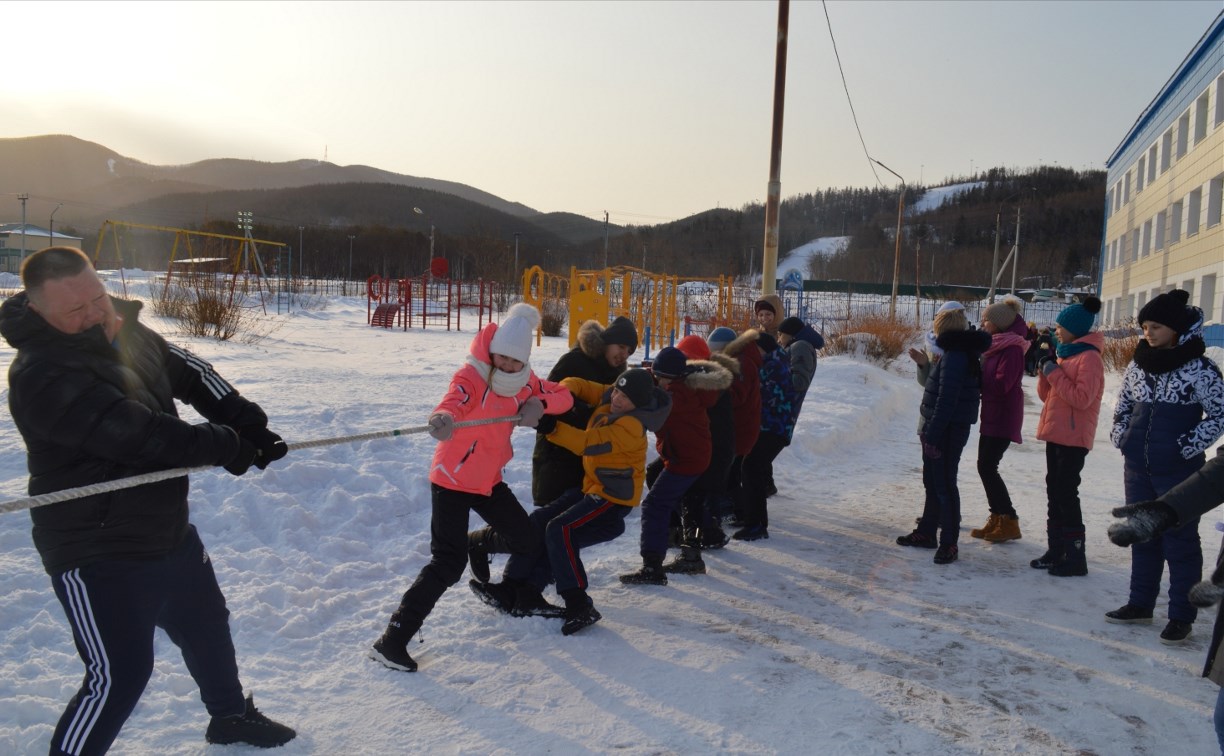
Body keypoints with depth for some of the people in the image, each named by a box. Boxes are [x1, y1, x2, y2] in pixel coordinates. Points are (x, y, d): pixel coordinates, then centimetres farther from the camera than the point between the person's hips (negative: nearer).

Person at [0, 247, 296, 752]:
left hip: (169, 532, 9)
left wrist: (249, 425, -10)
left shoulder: (123, 330, 0)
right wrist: (228, 447, -21)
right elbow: (140, 434, -32)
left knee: (207, 627, 25)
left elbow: (190, 375, 4)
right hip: (98, 556, -9)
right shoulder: (42, 376, -27)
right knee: (119, 675, -6)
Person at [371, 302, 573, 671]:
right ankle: (393, 639, -6)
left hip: (489, 480, 7)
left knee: (529, 541, 12)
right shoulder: (472, 376, -21)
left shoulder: (524, 381, 0)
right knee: (448, 562, -15)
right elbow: (456, 399, -42)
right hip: (452, 479, -7)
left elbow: (564, 396, 3)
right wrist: (444, 417, -67)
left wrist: (539, 403, -20)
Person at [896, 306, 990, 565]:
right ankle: (927, 532, 29)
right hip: (942, 428, 10)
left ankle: (949, 543, 4)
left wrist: (933, 435, -22)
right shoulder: (959, 353, 13)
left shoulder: (955, 356, -18)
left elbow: (946, 400, -23)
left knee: (944, 483, -4)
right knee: (933, 481, 17)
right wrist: (929, 430, 17)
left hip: (948, 431, -10)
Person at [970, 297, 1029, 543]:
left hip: (1003, 417, -9)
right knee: (985, 466, 10)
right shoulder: (994, 345, 14)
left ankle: (1009, 521, -1)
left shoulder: (1012, 348, -15)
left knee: (987, 467, -9)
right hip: (991, 414, 9)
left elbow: (1001, 384, -22)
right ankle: (996, 519, 18)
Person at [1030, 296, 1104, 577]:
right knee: (1054, 491, 12)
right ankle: (1056, 550, 20)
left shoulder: (1089, 358, -13)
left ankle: (1075, 557, 1)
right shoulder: (1064, 354, 15)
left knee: (1066, 493, -6)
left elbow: (1082, 398, -22)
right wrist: (1045, 371, -1)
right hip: (1056, 434, 9)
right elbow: (1046, 394, 16)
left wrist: (1055, 374, -18)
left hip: (1073, 438, -9)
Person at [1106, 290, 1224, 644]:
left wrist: (1188, 446, -13)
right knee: (1143, 536, 14)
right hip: (1137, 467, 6)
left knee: (1180, 541, 2)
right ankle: (1140, 604, 26)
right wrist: (1120, 436, 6)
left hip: (1179, 470, -6)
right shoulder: (1138, 364, 6)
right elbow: (1122, 407, 19)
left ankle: (1181, 617, 11)